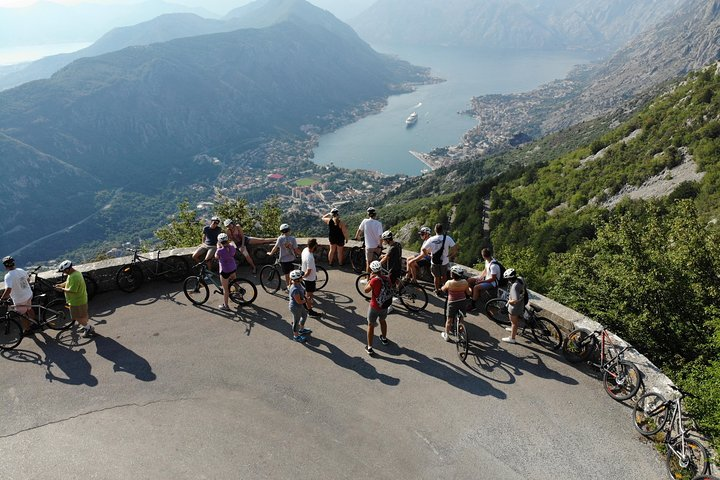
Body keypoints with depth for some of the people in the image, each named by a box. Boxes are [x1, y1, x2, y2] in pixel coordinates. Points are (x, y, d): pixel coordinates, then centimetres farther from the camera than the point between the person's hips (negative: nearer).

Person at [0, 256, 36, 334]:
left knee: (23, 315, 15)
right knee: (29, 309, 29)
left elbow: (8, 290, -35)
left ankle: (26, 330, 31)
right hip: (29, 295, 6)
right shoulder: (22, 270, -4)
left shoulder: (8, 276, -26)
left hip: (20, 300, -6)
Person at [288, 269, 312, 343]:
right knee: (296, 321, 12)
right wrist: (306, 300, -13)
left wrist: (305, 298, -2)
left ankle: (302, 329, 54)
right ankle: (296, 336, 34)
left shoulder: (299, 284, -7)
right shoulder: (295, 289, -36)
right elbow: (299, 301, -29)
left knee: (304, 316, 29)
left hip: (301, 306, 10)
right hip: (296, 308, -10)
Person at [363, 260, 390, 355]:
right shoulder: (387, 279, -6)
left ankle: (369, 348, 11)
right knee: (382, 321, 30)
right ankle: (384, 339, 51)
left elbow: (366, 290, -14)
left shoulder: (375, 280, -25)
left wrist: (370, 279, -10)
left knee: (371, 325, 8)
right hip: (385, 305, 6)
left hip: (374, 307, -5)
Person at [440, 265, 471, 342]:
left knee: (449, 320, 12)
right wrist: (470, 289, 21)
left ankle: (446, 335, 23)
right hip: (462, 302, 3)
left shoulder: (449, 283, -21)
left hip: (452, 303, -3)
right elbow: (468, 293, 0)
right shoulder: (464, 282, -13)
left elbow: (443, 289, -1)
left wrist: (443, 287, 21)